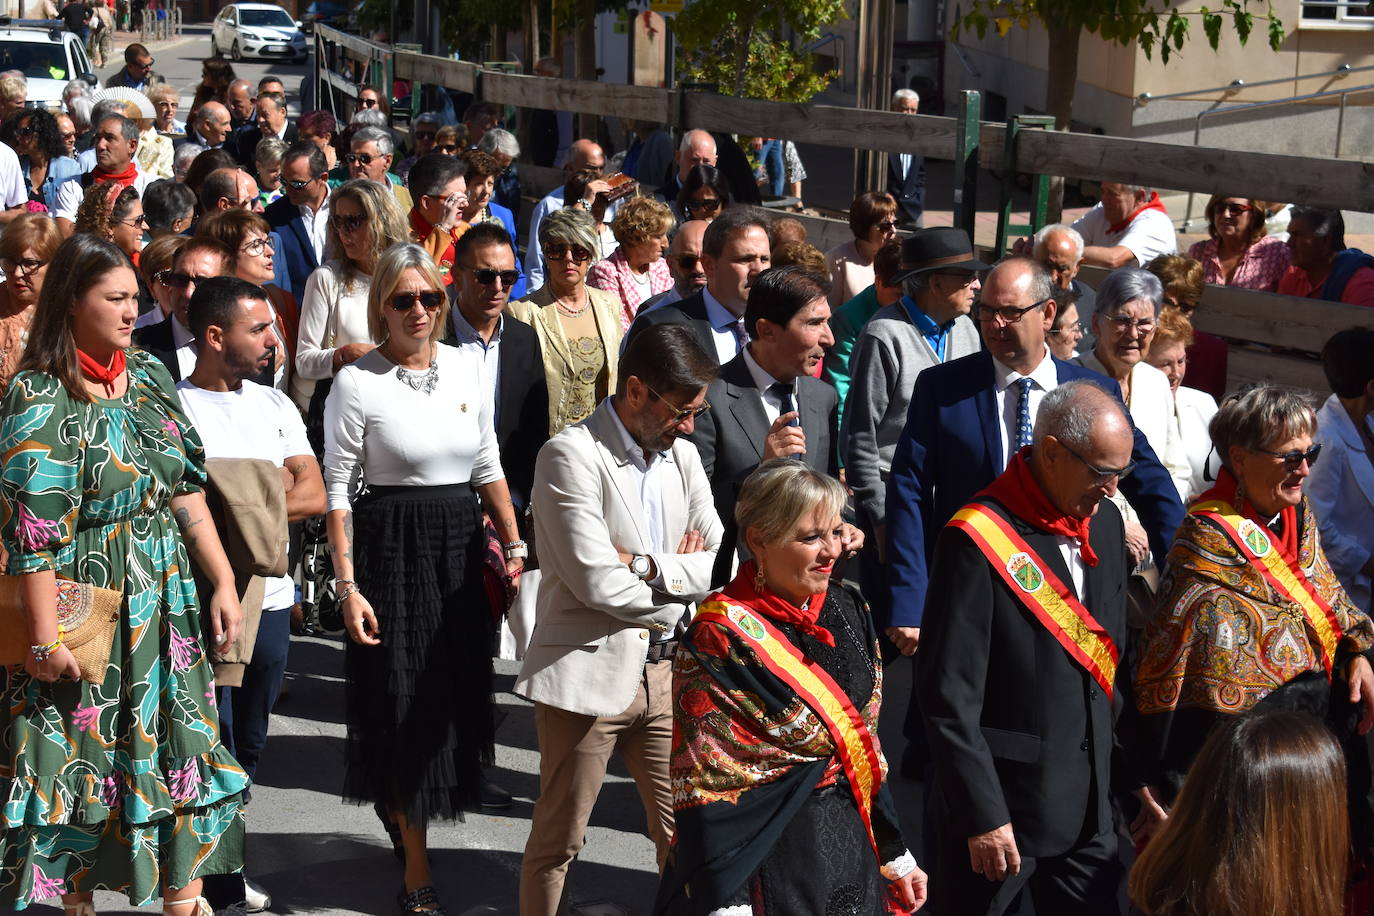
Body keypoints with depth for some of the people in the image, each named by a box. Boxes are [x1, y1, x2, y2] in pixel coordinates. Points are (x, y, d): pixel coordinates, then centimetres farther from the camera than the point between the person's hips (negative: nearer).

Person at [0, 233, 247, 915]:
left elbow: (186, 488, 8)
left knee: (181, 750, 8)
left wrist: (223, 581, 5)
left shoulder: (148, 374, 5)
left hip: (167, 603, 6)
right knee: (85, 757, 6)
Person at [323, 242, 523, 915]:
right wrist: (348, 587, -13)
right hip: (392, 548, -5)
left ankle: (397, 807, 41)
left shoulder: (465, 367, 4)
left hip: (462, 545, 5)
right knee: (405, 703, 2)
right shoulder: (356, 382, -9)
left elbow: (488, 467, 11)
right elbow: (336, 489, -9)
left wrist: (514, 546, 7)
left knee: (458, 692, 13)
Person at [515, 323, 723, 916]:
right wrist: (684, 577, -5)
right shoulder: (572, 455, -13)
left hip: (666, 672, 6)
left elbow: (722, 563, 3)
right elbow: (599, 584, -20)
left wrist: (649, 568, -13)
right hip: (591, 673, -6)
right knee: (559, 840, 7)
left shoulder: (682, 455, 10)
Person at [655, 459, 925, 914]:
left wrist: (895, 856, 13)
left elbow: (864, 741, 11)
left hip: (852, 854, 6)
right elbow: (705, 785, -17)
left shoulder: (847, 610, 2)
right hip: (767, 862, -6)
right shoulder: (720, 640, -17)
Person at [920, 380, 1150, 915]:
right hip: (1003, 804, -6)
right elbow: (950, 695, -18)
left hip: (1090, 804, 6)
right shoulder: (978, 538, -18)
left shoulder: (1103, 521, 4)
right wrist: (983, 815, -17)